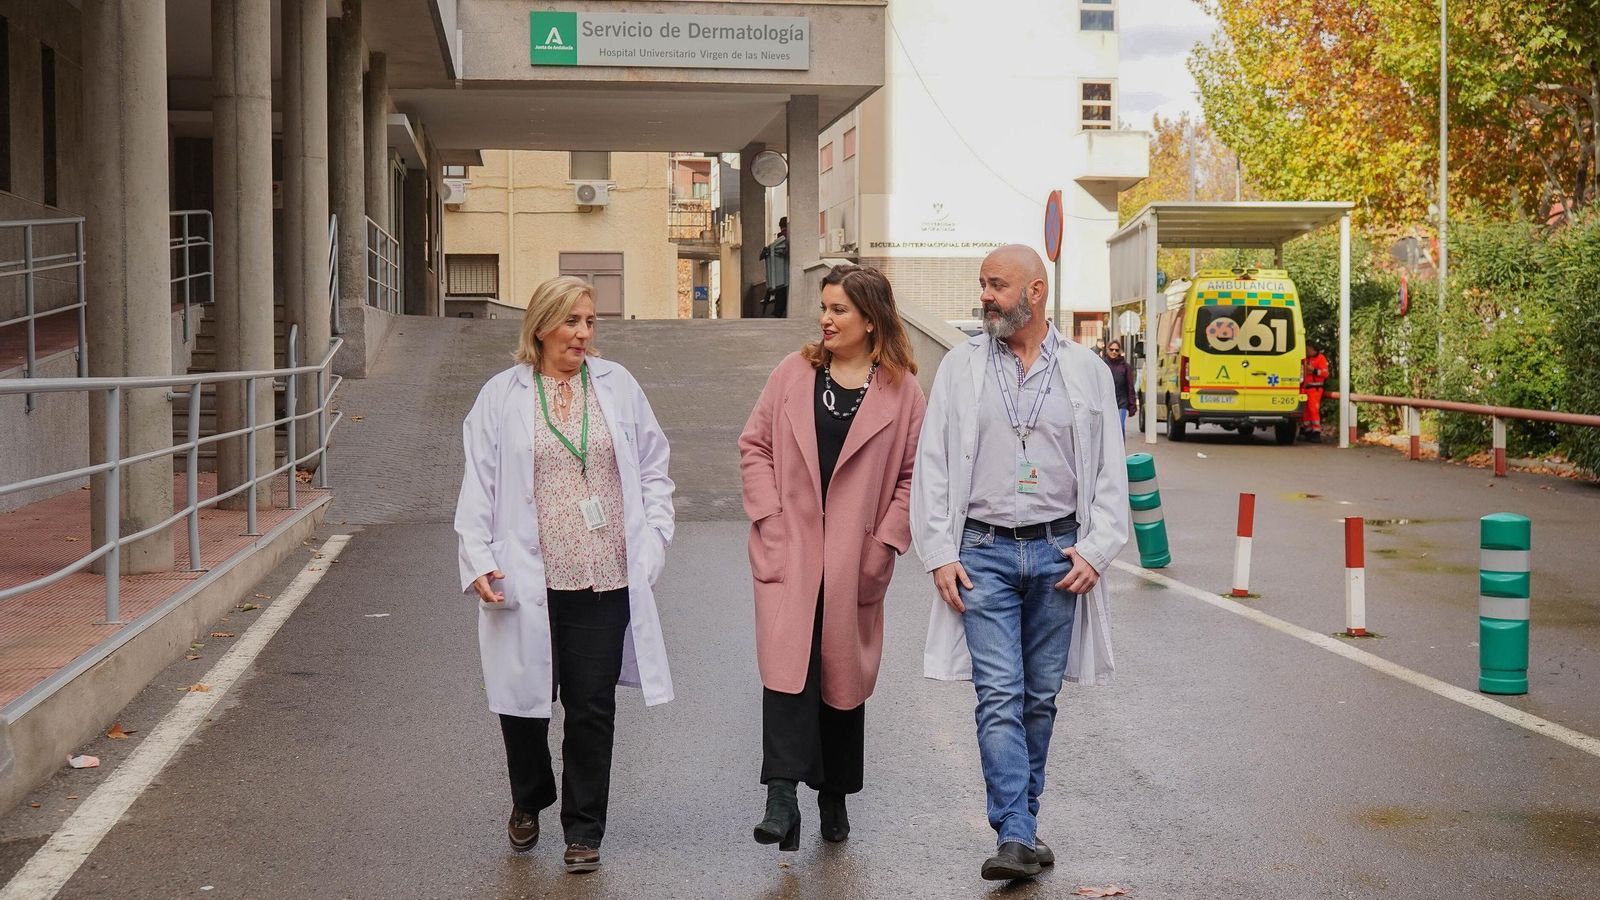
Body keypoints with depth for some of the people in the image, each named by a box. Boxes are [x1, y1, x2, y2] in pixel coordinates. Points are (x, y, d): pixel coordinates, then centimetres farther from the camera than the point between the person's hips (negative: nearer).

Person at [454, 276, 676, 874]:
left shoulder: (617, 386, 8)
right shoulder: (502, 396, 3)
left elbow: (653, 470, 14)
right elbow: (479, 484, 3)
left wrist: (652, 541, 5)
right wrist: (478, 560, -5)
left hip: (605, 581, 1)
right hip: (526, 582, -1)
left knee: (592, 708, 3)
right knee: (523, 699, 9)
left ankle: (583, 831, 17)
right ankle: (528, 803, 36)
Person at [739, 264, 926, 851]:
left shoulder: (901, 391, 0)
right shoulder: (793, 373, 5)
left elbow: (914, 475, 3)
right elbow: (754, 445, 8)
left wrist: (885, 540, -5)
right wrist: (767, 515, -3)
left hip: (854, 558, 0)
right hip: (788, 549, 0)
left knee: (844, 673, 11)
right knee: (787, 663, -15)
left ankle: (834, 797, 27)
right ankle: (781, 800, -18)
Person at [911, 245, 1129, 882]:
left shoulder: (1087, 371, 7)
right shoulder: (961, 367, 6)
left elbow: (1110, 471, 8)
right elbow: (932, 465, 4)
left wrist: (1095, 548, -3)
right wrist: (940, 555, -3)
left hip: (1058, 552, 1)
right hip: (984, 552, -1)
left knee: (1040, 697, 8)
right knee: (999, 696, -10)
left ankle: (1022, 824, 21)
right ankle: (1016, 839, -13)